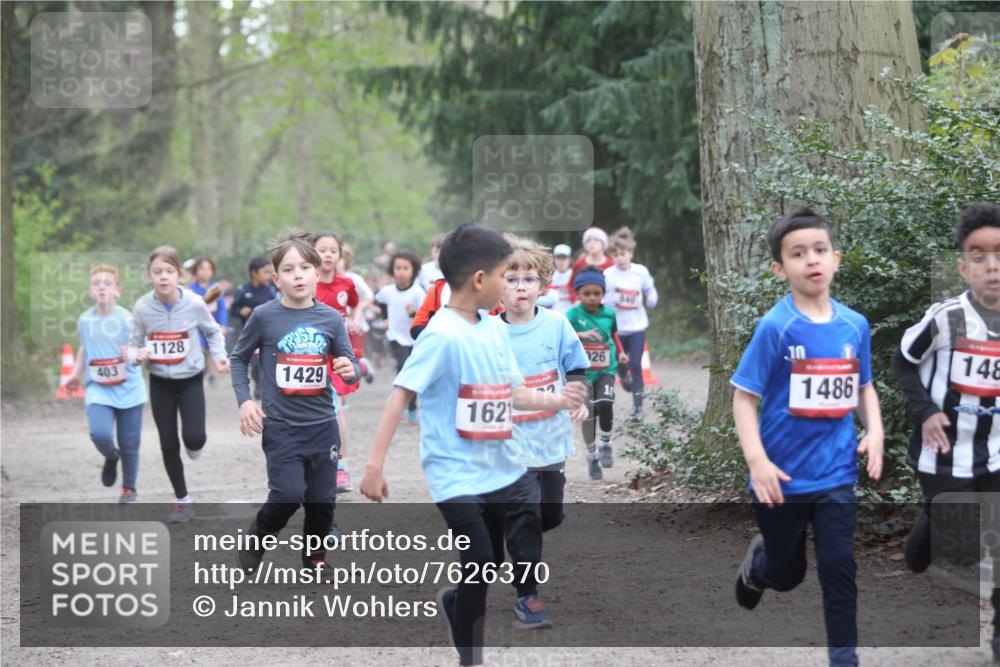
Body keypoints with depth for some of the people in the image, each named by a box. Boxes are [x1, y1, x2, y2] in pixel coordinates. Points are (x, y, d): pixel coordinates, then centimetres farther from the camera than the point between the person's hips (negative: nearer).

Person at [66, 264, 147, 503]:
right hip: (98, 389, 2)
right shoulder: (85, 320, 3)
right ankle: (111, 457, 14)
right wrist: (76, 374, 14)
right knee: (100, 434, -22)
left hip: (129, 388, -1)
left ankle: (129, 488, 29)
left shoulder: (126, 319, -9)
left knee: (129, 444, 5)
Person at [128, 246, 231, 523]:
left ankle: (194, 445, 23)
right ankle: (183, 501, 22)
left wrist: (218, 356, -9)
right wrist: (136, 355, -24)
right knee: (168, 445, 4)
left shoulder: (194, 304, -14)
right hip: (160, 383, 1)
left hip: (190, 380, -1)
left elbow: (213, 332, 5)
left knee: (193, 438, -17)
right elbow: (134, 344, -2)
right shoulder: (142, 307, -12)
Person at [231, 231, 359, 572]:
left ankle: (314, 557, 32)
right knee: (288, 494, -14)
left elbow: (351, 369, 6)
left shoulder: (331, 318, 1)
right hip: (280, 425, -3)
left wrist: (350, 371, -17)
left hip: (322, 425, 3)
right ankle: (257, 539, 16)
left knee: (322, 499, 7)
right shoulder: (265, 316, -6)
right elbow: (238, 358, 7)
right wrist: (244, 400, -3)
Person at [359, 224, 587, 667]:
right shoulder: (442, 335, -18)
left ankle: (456, 602, 34)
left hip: (504, 468, 8)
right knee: (482, 566, -6)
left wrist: (556, 400, -2)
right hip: (457, 475, -8)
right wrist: (375, 464, -26)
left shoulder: (497, 330, 6)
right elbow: (400, 395, -21)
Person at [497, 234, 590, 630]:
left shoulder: (556, 325, -2)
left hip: (552, 440, 4)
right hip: (511, 444, -4)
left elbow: (576, 368, 8)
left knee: (551, 516, 16)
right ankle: (527, 595, -1)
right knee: (524, 517, -9)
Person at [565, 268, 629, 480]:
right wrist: (581, 335, -38)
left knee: (605, 403, -23)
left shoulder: (609, 314, 2)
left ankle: (605, 444, 2)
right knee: (588, 415, 6)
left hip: (606, 370, 1)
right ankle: (592, 456, 27)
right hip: (582, 372, -1)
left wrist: (620, 353, 9)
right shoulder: (573, 314, -9)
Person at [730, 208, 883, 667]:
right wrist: (756, 460, -22)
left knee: (839, 567, -1)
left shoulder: (855, 325, -2)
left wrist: (875, 432, -6)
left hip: (836, 475, 2)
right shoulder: (775, 327, -15)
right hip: (783, 477, -2)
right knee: (787, 575, 15)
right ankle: (757, 560, 50)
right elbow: (744, 397, -13)